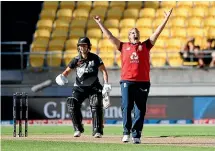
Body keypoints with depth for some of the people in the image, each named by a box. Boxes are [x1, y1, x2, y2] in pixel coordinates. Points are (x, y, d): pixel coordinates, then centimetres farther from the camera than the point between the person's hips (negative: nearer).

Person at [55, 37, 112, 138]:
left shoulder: (95, 58, -4)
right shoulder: (76, 60, 1)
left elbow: (103, 70, -3)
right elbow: (68, 70, 8)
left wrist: (106, 84, -13)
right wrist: (62, 76, -14)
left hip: (94, 88, -2)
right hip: (79, 88, 2)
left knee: (96, 107, -12)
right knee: (72, 105, -13)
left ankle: (97, 131, -4)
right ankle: (78, 129, -2)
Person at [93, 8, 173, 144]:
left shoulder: (145, 45, 16)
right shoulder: (124, 46, 16)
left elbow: (157, 33, 13)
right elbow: (109, 36, 17)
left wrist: (166, 19, 9)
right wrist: (100, 23, 17)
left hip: (143, 82, 0)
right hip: (127, 82, 0)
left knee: (140, 110, -1)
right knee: (126, 107, -7)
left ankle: (136, 135, 2)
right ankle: (126, 132, 3)